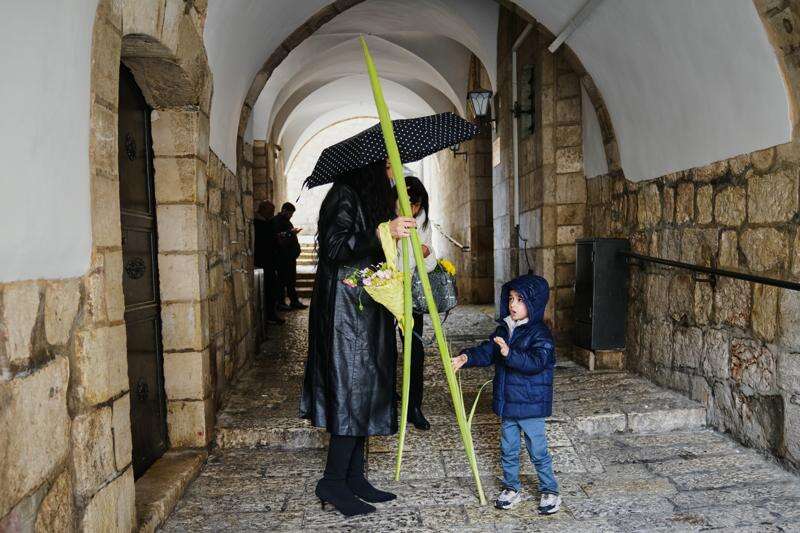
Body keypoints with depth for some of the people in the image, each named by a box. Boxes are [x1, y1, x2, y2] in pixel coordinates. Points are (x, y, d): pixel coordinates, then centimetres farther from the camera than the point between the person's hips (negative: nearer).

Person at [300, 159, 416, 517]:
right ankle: (332, 482, 5)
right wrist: (382, 231, -27)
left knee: (365, 390, 9)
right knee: (353, 388, -7)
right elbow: (334, 248, -22)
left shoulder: (373, 197, 19)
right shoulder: (345, 195, -10)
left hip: (367, 308, 10)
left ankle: (354, 478, 18)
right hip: (345, 309, -10)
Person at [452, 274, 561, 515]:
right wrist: (467, 357, -10)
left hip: (531, 405, -6)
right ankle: (511, 488, 33)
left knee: (538, 450, 5)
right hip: (506, 402, 7)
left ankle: (550, 491, 24)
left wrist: (510, 353, -39)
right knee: (508, 449, 17)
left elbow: (536, 363, -27)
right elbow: (487, 352, 7)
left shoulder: (540, 334, -15)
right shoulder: (504, 329, 6)